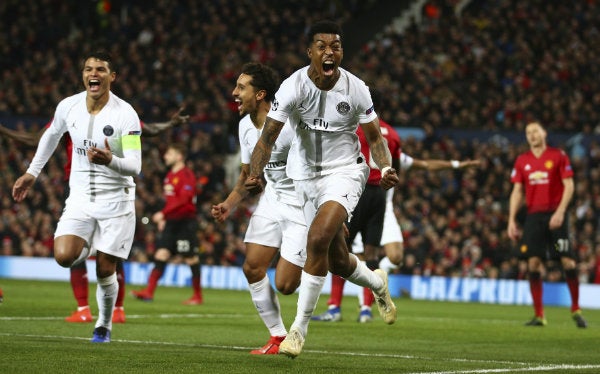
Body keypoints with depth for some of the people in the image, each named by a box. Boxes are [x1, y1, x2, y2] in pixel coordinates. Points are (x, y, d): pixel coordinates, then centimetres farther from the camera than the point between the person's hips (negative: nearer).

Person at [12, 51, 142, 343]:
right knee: (64, 257, -19)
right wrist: (32, 172, 24)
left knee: (105, 271, -3)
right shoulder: (68, 107, -2)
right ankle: (88, 249, 19)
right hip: (80, 197, 3)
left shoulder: (125, 114, -14)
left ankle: (104, 324, 24)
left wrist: (110, 160, -39)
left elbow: (134, 166, -18)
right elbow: (51, 135, 20)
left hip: (115, 200, -3)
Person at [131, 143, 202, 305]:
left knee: (191, 258, -1)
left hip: (185, 221, -8)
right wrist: (163, 219, 15)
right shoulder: (170, 175, 16)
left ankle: (198, 296, 7)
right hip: (171, 222, 8)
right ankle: (149, 291, -9)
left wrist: (163, 213, -25)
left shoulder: (186, 175, -11)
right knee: (161, 253, -3)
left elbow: (183, 199, -22)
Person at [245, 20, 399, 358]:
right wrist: (255, 174, -35)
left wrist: (386, 169, -18)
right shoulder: (294, 86, -15)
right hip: (305, 175, 2)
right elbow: (269, 135, -18)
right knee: (337, 261, 9)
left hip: (345, 170, -2)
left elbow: (374, 137, 0)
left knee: (319, 238, -26)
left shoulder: (356, 89, -12)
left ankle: (300, 328, -15)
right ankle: (377, 283, 46)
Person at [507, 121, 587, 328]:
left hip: (555, 215, -3)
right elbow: (517, 191, 11)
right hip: (533, 216, 3)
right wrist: (512, 221, 3)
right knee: (533, 262, -5)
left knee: (568, 261, -8)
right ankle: (539, 315, -1)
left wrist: (560, 212, -14)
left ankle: (576, 310, 5)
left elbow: (569, 186, -3)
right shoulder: (522, 161, 11)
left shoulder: (558, 156, 1)